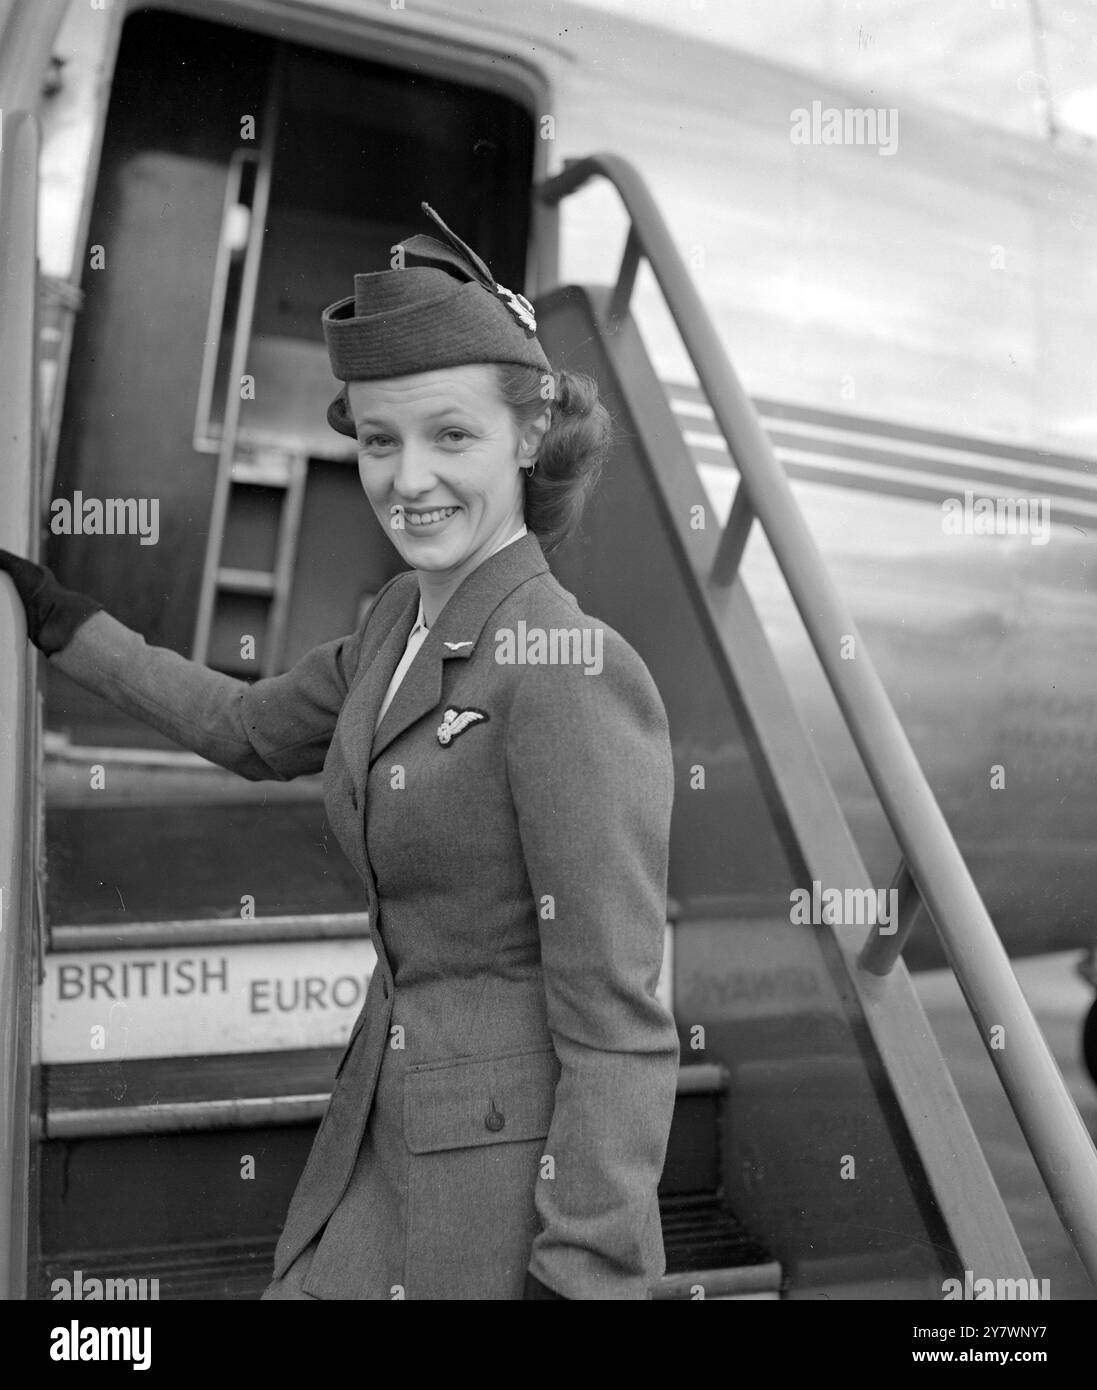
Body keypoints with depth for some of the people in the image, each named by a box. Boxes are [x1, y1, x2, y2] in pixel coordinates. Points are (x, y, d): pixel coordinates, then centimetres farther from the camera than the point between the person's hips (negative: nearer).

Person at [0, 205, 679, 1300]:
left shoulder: (572, 669, -22)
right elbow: (254, 732, 23)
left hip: (526, 1180, -8)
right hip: (388, 1134, 8)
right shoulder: (404, 622, 4)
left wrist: (584, 1277, -19)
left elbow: (617, 1018, -21)